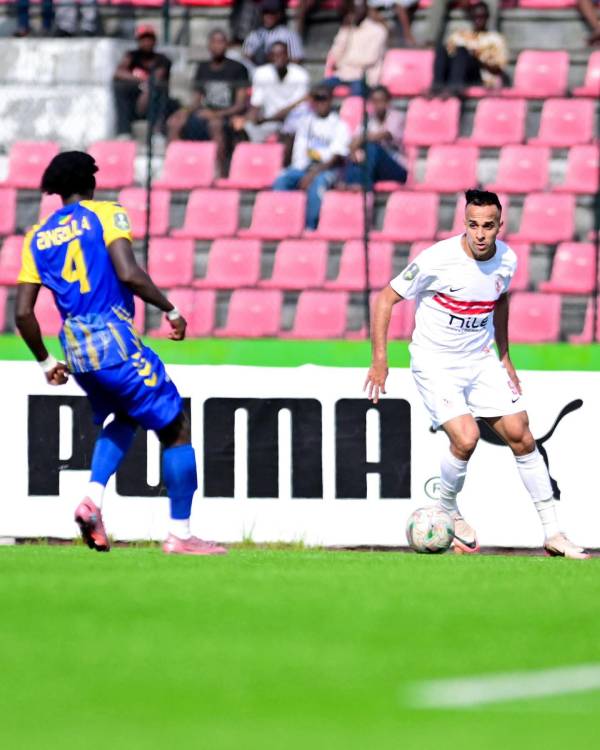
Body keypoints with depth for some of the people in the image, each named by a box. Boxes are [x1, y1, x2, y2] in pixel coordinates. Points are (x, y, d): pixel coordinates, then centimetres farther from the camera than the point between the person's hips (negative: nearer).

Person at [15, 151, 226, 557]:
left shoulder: (38, 237, 13)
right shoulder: (106, 214, -2)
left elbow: (23, 312, 9)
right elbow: (128, 273, -18)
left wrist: (46, 362, 20)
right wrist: (171, 310, -6)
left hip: (76, 348, 6)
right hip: (115, 340, -6)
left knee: (124, 418, 30)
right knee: (176, 428, 5)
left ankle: (93, 497, 7)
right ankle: (180, 534, 2)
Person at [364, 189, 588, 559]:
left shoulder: (506, 260, -5)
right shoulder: (438, 260, -22)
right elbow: (386, 298, -13)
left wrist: (504, 356, 16)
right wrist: (380, 359, -17)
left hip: (481, 362, 5)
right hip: (435, 365, -5)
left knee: (521, 436, -1)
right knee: (466, 439, -22)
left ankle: (553, 533, 7)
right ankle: (448, 512, 7)